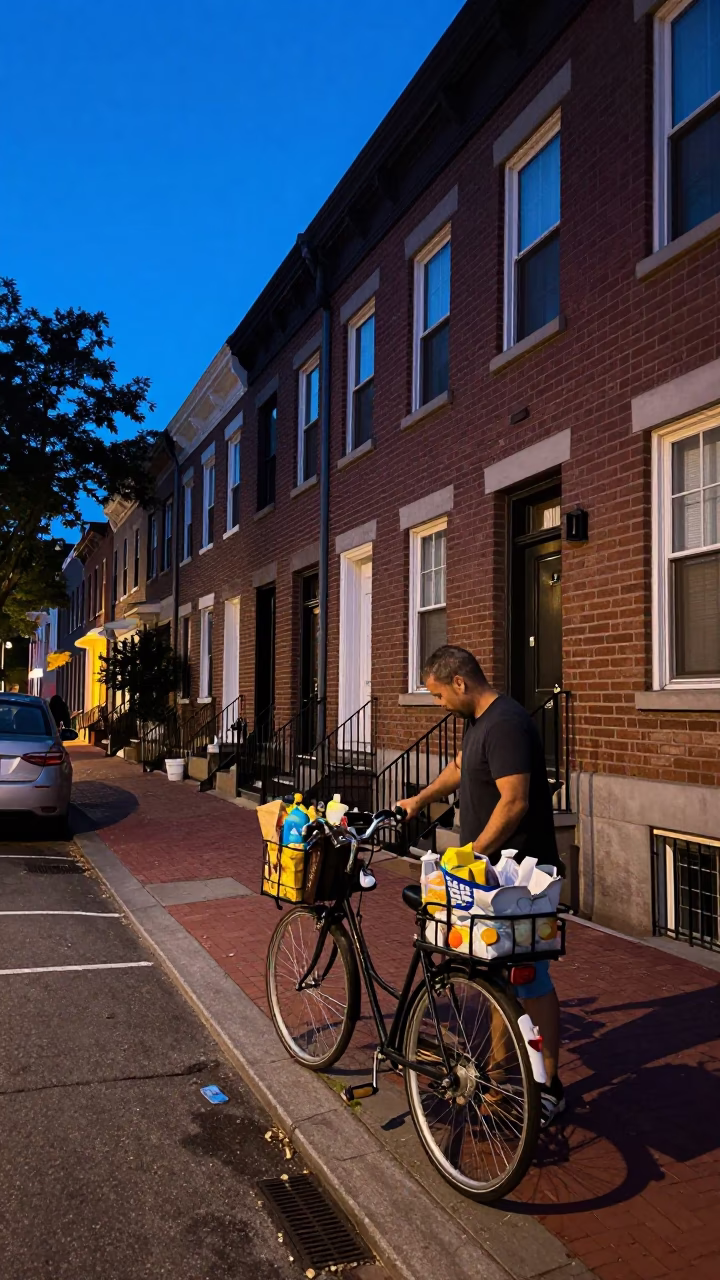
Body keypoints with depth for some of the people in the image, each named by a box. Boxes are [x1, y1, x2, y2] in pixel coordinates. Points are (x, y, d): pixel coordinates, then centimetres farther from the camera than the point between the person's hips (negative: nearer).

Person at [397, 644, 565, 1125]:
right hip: (494, 870, 10)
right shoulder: (480, 721, 11)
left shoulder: (506, 723, -21)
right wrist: (420, 800, 30)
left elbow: (514, 802, -27)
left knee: (531, 981, 1)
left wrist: (471, 855, -21)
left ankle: (549, 1087, 15)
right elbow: (459, 768, 30)